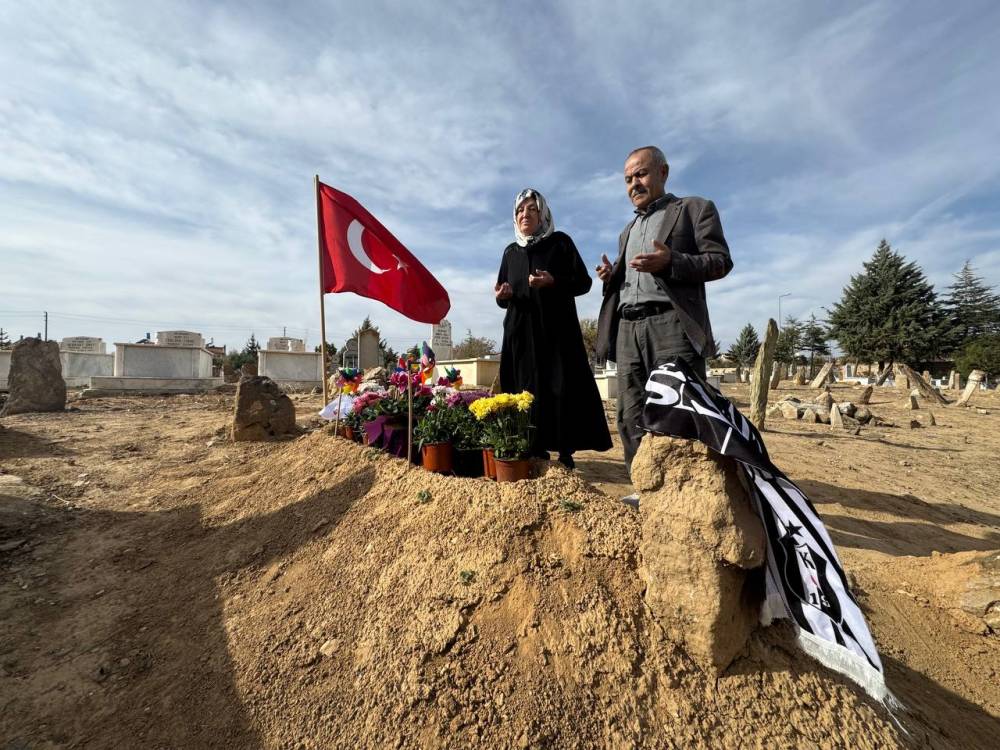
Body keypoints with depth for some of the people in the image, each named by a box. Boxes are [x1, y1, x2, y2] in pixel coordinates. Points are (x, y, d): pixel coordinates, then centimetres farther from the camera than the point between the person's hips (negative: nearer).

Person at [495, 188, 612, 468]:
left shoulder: (560, 242, 4)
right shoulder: (511, 252, 16)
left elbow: (584, 282, -1)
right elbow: (504, 295, 18)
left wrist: (553, 282, -18)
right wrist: (501, 296, -6)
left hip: (557, 329, -3)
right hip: (521, 332, 4)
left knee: (561, 388, -7)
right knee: (527, 390, 0)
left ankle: (566, 451, 1)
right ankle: (536, 450, 7)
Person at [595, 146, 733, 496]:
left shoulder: (695, 208, 12)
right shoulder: (628, 230, 30)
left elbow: (720, 261, 2)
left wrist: (670, 262, -15)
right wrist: (612, 276, 7)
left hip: (672, 323, -6)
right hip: (628, 328, 6)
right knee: (632, 416, 2)